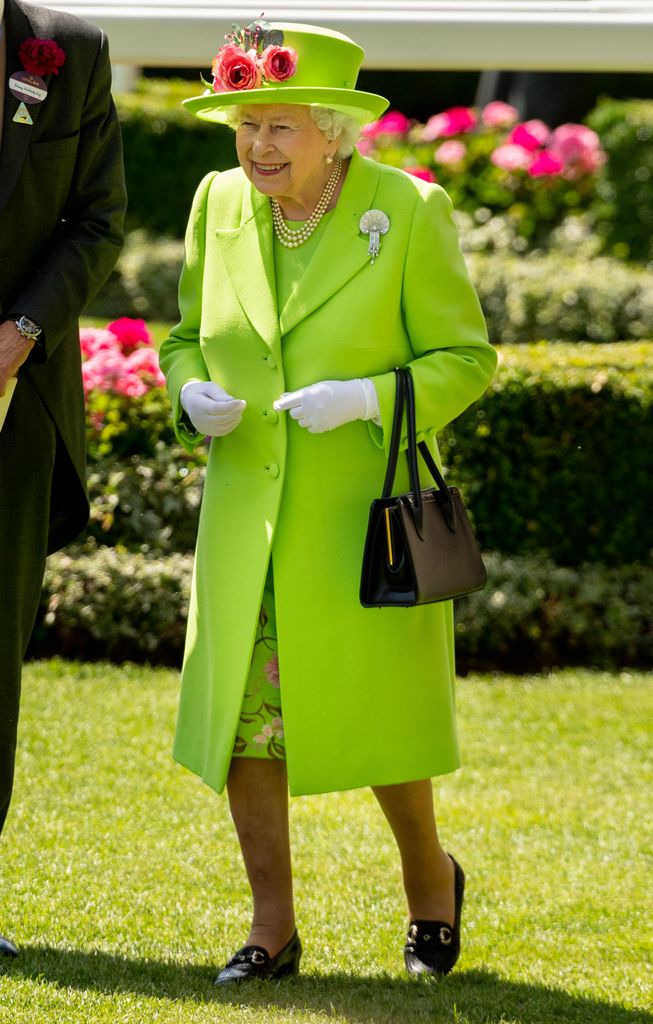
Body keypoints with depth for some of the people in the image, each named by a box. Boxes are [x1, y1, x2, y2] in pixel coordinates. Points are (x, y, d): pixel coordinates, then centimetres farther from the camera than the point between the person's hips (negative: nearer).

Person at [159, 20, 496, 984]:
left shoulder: (412, 211, -10)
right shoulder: (220, 205, 3)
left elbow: (465, 358, -6)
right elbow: (187, 337, 15)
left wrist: (367, 398, -21)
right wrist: (194, 396, -7)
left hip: (364, 511, -4)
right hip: (246, 512, 4)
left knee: (373, 714, 2)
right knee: (245, 713, 1)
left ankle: (430, 878, 30)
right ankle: (272, 928, 14)